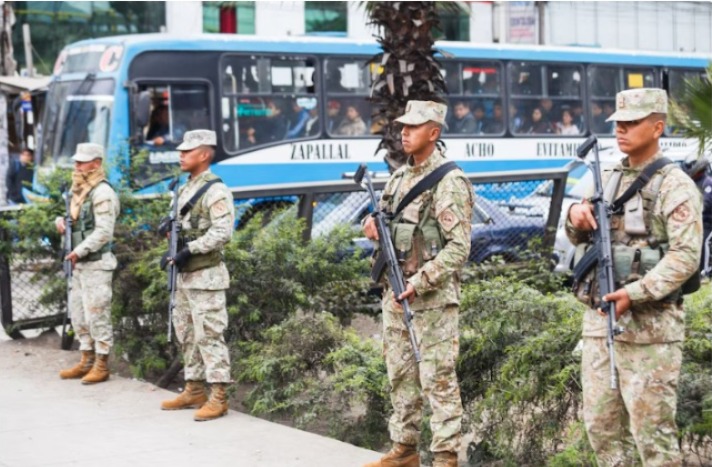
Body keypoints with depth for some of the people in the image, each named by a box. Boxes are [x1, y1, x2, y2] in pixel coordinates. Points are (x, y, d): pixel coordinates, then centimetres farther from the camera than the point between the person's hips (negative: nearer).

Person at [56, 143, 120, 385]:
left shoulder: (102, 193, -14)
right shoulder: (78, 190, 15)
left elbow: (104, 232, -20)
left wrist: (80, 251, -21)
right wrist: (61, 221, 5)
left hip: (96, 263, -9)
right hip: (79, 263, 9)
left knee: (97, 314, -5)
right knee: (78, 312, 13)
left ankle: (101, 366, 1)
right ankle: (86, 361, 23)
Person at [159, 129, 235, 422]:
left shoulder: (215, 191, -13)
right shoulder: (185, 190, 16)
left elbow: (222, 233, -22)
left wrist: (189, 249, -22)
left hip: (205, 276, -10)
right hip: (184, 276, 10)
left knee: (209, 335, -9)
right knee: (186, 334, 14)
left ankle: (218, 398, -5)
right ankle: (194, 391, 23)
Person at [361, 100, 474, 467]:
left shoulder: (449, 182, -12)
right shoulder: (399, 176, 13)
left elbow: (458, 247, -18)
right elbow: (383, 222, 24)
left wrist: (418, 283, -23)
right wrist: (372, 226, 0)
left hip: (432, 297, -8)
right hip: (394, 293, 8)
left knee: (438, 380, -4)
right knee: (400, 376, 13)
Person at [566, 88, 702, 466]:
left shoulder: (675, 185, -7)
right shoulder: (608, 178, 14)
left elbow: (685, 257, -16)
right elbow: (579, 237, 20)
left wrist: (635, 293, -25)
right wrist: (577, 216, -3)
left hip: (648, 325, -7)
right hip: (599, 320, 7)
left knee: (651, 427, -2)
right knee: (601, 423, 11)